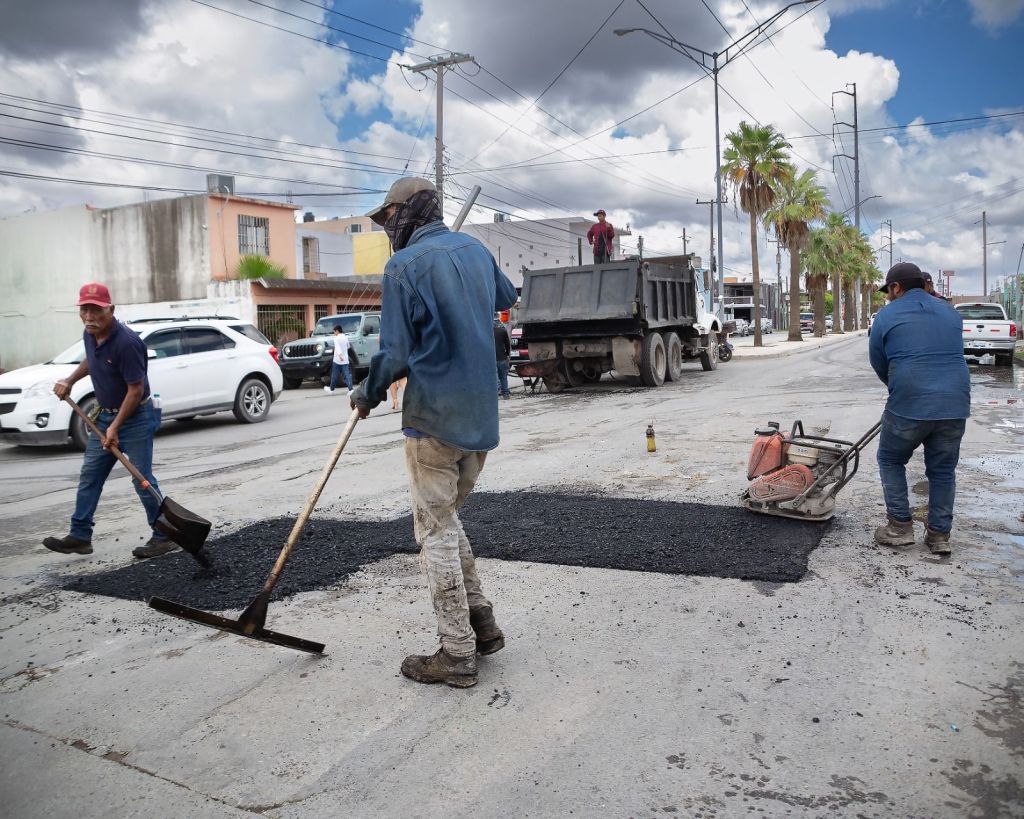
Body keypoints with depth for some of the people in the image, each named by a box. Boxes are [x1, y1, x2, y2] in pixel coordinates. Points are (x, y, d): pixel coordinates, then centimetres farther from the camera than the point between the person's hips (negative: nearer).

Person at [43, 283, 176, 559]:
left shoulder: (126, 342, -24)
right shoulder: (90, 335, 2)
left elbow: (136, 389, -23)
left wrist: (116, 426, -21)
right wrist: (69, 381, 15)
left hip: (135, 418, -9)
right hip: (105, 415, 9)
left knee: (142, 479, -5)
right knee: (89, 475, 11)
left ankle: (164, 537, 7)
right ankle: (80, 536, 21)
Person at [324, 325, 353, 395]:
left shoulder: (336, 338, -10)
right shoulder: (345, 337, 9)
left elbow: (337, 347, -25)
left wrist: (339, 355, -37)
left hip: (337, 360, -5)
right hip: (345, 360, 5)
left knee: (334, 375, 10)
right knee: (347, 374, -2)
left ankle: (331, 389, 24)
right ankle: (350, 389, -15)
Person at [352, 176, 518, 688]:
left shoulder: (404, 265, -11)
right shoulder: (475, 249, 10)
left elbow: (395, 353, -14)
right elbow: (506, 298, 30)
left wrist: (367, 394, 3)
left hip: (434, 420, -7)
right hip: (483, 417, 7)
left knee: (436, 531, 3)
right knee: (447, 518, 21)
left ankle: (457, 655, 9)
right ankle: (480, 622, 22)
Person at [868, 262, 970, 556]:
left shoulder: (886, 316, 3)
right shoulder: (950, 313, 17)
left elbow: (879, 364, 10)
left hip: (909, 405, -4)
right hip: (955, 405, 4)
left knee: (891, 461, 16)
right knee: (943, 470, 15)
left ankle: (900, 526, 13)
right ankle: (939, 535, 17)